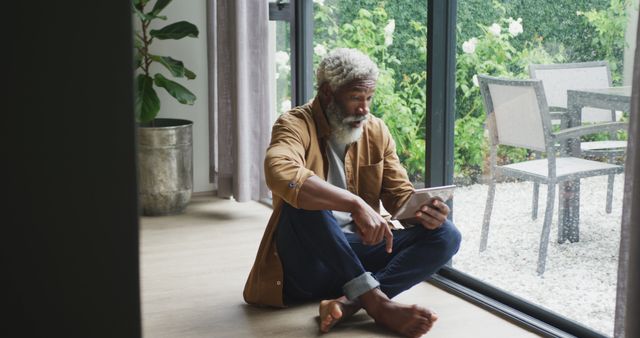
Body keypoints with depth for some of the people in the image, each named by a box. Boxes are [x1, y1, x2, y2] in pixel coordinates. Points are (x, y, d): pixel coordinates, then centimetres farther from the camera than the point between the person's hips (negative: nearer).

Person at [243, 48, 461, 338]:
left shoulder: (376, 132, 7)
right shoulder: (295, 125, -11)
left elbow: (400, 195, 7)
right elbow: (280, 174, -34)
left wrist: (423, 211, -18)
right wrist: (356, 204, -43)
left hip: (357, 250, 6)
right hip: (308, 262, -5)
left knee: (446, 235, -12)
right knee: (303, 197, -34)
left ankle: (350, 302, -31)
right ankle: (377, 302, -35)